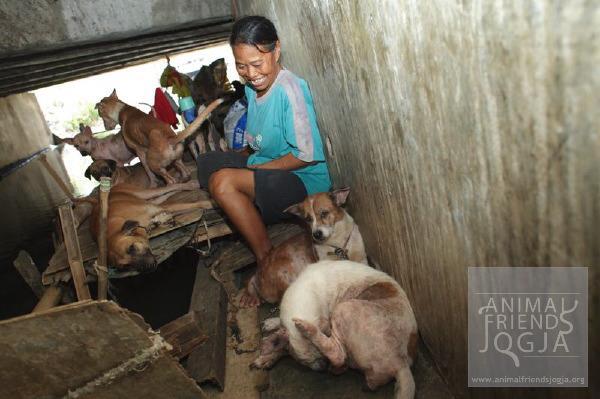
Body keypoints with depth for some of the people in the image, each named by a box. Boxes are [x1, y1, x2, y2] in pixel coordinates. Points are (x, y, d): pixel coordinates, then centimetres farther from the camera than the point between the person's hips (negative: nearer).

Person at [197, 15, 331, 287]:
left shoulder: (290, 89, -21)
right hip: (267, 167, 10)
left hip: (305, 181, -10)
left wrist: (256, 168, -16)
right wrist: (246, 156, 1)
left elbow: (307, 155, -22)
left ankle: (266, 259, -12)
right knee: (207, 161, 6)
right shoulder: (252, 87, 6)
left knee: (222, 182, -27)